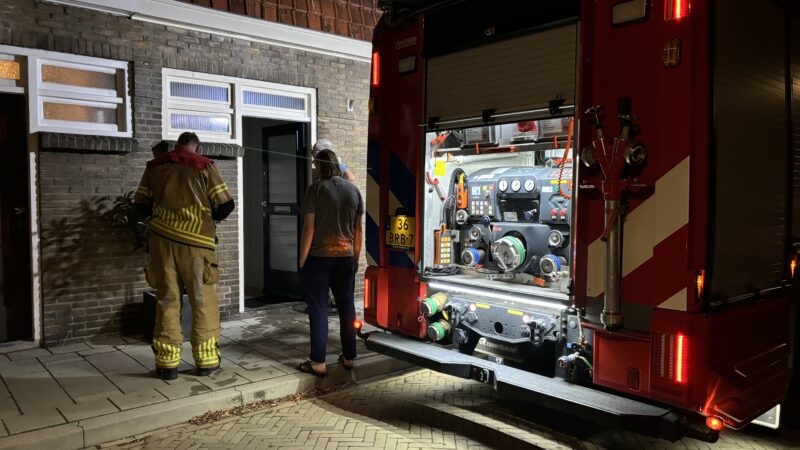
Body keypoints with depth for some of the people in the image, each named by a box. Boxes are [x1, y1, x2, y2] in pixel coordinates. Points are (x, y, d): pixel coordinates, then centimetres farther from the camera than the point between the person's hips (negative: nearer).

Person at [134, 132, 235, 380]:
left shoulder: (155, 166, 10)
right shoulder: (204, 166, 0)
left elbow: (141, 203, 14)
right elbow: (226, 204, -3)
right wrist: (210, 217, 17)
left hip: (162, 238, 3)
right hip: (195, 240, -3)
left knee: (167, 299, 9)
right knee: (203, 301, 6)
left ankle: (167, 362, 12)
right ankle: (206, 360, 11)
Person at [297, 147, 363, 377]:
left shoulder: (316, 189, -8)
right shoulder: (353, 190, 5)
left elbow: (308, 228, -11)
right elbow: (358, 229, 7)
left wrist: (301, 260, -4)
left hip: (318, 258, -4)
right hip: (345, 258, 4)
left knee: (318, 309, 2)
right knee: (347, 306, 12)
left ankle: (318, 362, 6)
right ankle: (348, 357, 21)